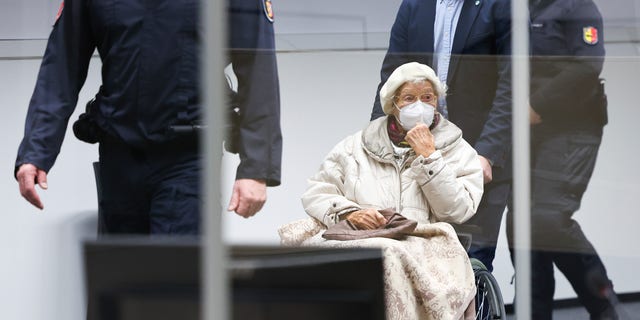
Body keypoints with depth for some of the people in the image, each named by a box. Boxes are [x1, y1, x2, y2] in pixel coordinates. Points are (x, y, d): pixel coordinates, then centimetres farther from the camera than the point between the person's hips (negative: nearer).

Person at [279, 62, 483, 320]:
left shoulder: (459, 152, 21)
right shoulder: (358, 145, 24)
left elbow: (458, 211, 4)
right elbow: (315, 193, 16)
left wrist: (428, 158, 2)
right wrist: (349, 213, -4)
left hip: (419, 244, -1)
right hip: (352, 238, 1)